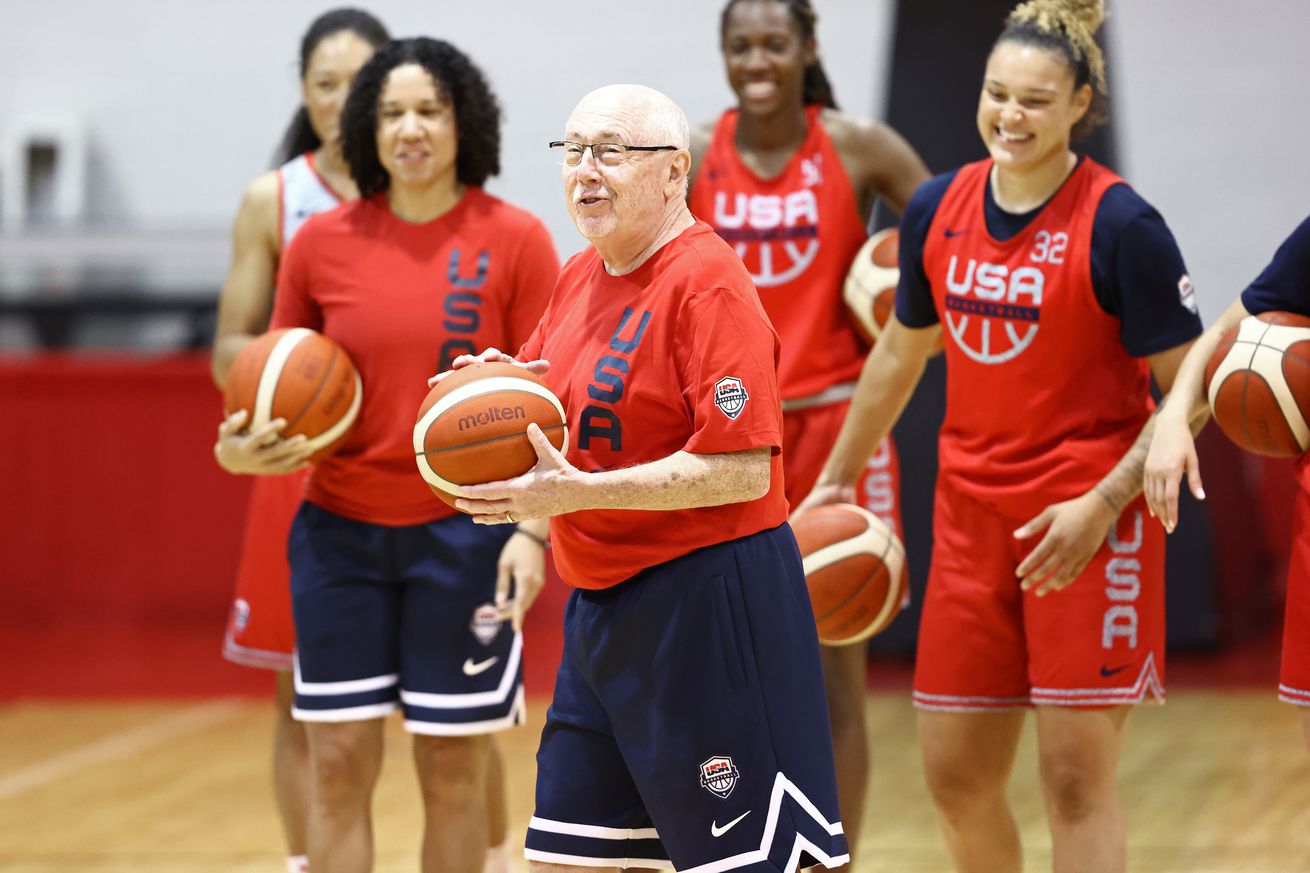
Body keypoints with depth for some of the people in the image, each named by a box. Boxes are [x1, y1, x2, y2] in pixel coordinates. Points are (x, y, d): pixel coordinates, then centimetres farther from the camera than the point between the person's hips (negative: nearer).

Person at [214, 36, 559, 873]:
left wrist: (532, 529, -12)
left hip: (465, 530, -2)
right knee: (339, 764, 2)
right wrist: (247, 444, -8)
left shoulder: (514, 239, -4)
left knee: (454, 769, 4)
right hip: (341, 529, 2)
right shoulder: (321, 243, 2)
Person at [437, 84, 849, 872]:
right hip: (603, 610, 9)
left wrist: (578, 492, -24)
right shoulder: (581, 278, 12)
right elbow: (545, 415, 25)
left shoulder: (708, 285, -15)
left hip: (708, 612, -9)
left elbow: (742, 469, -23)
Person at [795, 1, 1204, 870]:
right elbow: (901, 352, 19)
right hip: (972, 513, 6)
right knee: (955, 776, 8)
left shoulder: (1120, 226, -13)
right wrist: (837, 480, 21)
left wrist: (1103, 503, -19)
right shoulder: (939, 209, 3)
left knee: (1077, 776, -6)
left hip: (1087, 526, -6)